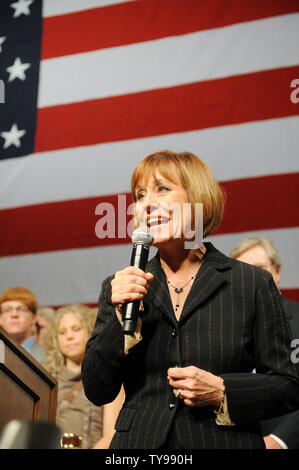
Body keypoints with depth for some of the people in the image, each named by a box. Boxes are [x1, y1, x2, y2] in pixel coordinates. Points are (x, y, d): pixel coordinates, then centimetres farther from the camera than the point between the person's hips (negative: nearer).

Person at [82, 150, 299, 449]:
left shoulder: (253, 284, -1)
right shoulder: (119, 288, 4)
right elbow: (96, 392, -1)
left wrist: (221, 392, -14)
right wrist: (121, 317, -12)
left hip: (223, 442, -1)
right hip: (139, 442, 2)